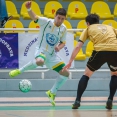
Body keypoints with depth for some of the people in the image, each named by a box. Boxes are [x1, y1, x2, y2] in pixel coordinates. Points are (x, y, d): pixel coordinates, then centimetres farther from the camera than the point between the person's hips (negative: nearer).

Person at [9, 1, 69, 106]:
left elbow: (63, 42, 15)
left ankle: (52, 93, 19)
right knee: (39, 62, -42)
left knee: (66, 73, 0)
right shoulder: (47, 22, -12)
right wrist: (29, 9, -48)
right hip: (41, 50, -6)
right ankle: (20, 71, -15)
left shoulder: (64, 29, 2)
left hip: (52, 54, 6)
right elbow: (34, 17, -27)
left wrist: (59, 47, -9)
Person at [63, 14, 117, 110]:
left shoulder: (88, 29, 24)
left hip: (99, 51, -2)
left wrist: (70, 62, 18)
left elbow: (78, 47, 16)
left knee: (86, 75, 19)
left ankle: (77, 101, 12)